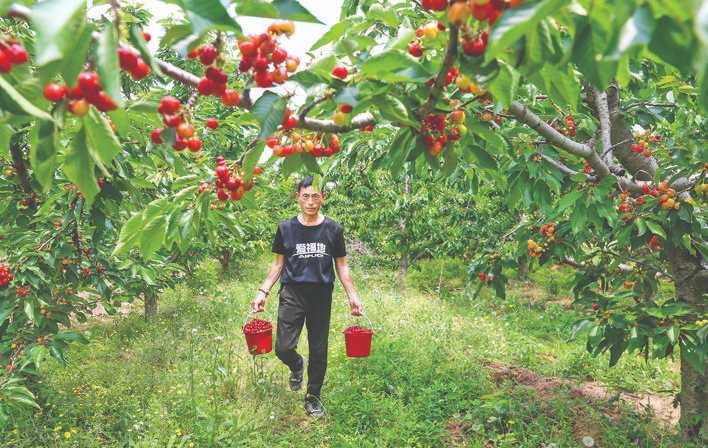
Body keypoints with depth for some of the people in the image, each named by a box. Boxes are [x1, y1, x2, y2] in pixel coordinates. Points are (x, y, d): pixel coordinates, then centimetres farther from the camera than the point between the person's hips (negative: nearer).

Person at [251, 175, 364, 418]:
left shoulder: (333, 229, 2)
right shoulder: (286, 228, 2)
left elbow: (341, 265, 8)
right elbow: (278, 263, 9)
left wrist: (352, 296, 2)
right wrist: (263, 292, 1)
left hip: (322, 297, 1)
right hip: (292, 294, 0)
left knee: (319, 352, 7)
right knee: (283, 348, -10)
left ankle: (313, 397, 29)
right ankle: (297, 366, 27)